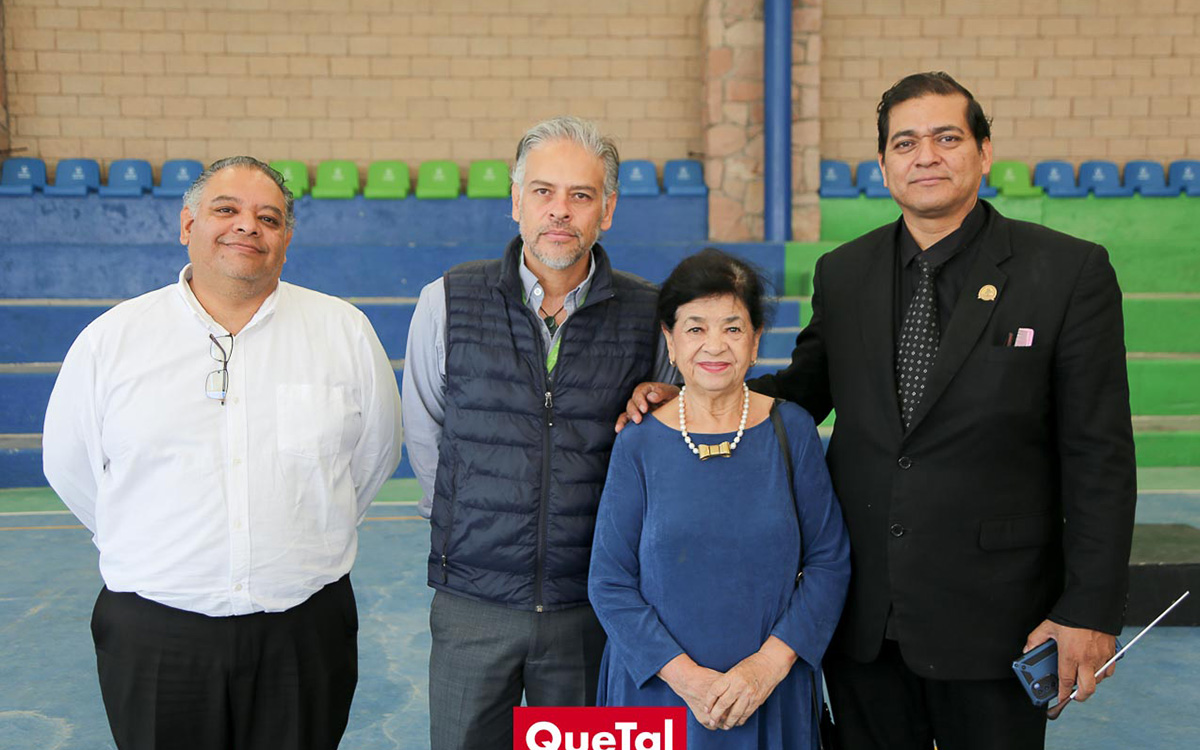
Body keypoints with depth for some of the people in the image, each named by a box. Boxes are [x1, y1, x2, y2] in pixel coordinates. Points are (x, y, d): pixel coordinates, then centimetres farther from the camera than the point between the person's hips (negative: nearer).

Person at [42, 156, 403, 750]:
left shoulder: (345, 330, 0)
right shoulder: (110, 339, -1)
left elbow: (376, 449, 11)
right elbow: (69, 467, 9)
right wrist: (166, 551, 11)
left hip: (304, 633, 1)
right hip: (153, 636, 0)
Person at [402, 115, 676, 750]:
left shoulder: (648, 316, -4)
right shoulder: (447, 303, -4)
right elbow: (423, 439, 7)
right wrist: (478, 528, 10)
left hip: (590, 605, 1)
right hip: (472, 602, 0)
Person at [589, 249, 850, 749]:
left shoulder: (792, 431, -3)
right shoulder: (638, 447, -6)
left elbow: (830, 561, -2)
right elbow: (609, 584, -6)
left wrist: (771, 661, -12)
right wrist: (684, 675, -15)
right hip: (658, 691, -1)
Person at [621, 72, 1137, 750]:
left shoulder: (1070, 271, -6)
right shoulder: (843, 274, 5)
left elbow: (1100, 455, -7)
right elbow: (806, 389, 14)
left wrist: (1091, 610, -9)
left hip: (991, 617, -3)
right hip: (862, 615, 3)